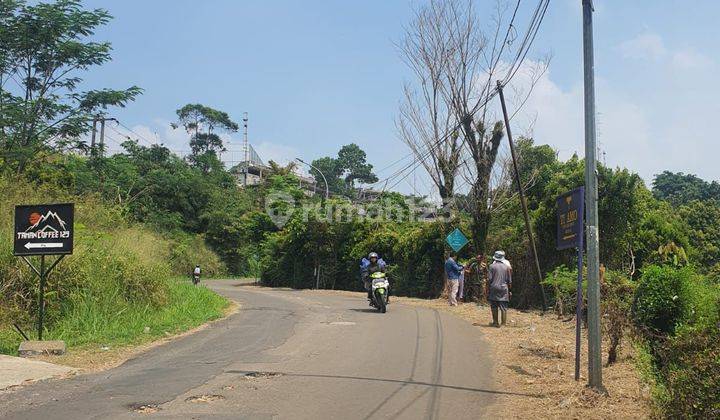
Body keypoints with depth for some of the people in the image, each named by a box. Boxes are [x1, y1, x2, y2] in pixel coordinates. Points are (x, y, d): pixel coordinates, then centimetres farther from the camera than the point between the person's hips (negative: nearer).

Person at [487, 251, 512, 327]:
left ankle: (495, 322, 11)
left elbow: (489, 279, -5)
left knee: (494, 307, 7)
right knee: (504, 307, 1)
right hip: (504, 289, 2)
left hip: (494, 289, -1)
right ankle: (503, 323, -2)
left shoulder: (492, 266, -2)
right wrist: (509, 291, 15)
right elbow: (509, 281, 8)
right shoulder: (507, 267, 6)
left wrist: (488, 289, 1)